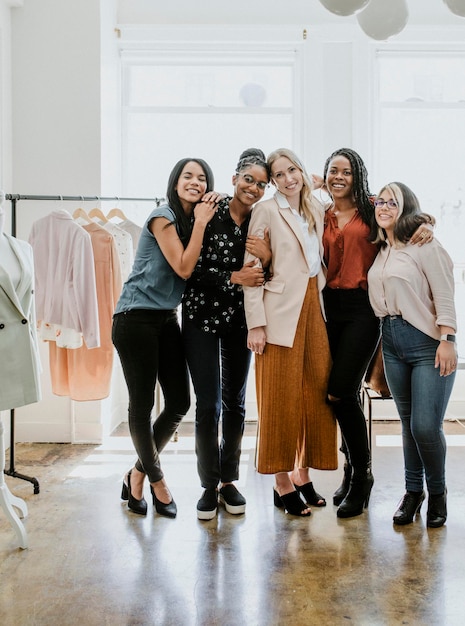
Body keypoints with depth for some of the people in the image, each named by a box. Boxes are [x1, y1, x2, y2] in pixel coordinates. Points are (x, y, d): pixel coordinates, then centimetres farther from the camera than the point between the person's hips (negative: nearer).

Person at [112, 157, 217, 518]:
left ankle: (137, 475, 24)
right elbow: (183, 269, -15)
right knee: (142, 405, 1)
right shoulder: (163, 217, -9)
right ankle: (156, 481, 20)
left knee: (180, 404, 7)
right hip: (136, 318, -8)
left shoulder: (196, 220, 13)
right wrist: (200, 223, -11)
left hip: (168, 318, 8)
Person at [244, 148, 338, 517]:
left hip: (314, 310, 6)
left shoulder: (317, 213, 15)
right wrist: (255, 323, -15)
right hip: (281, 313, -6)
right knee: (281, 399, -1)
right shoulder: (267, 211, -3)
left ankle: (303, 476, 20)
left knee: (315, 396, 7)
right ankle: (283, 485, 10)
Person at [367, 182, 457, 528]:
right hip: (392, 341, 6)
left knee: (426, 425, -8)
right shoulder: (381, 251, 13)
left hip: (427, 341, -6)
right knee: (408, 422, 12)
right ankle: (413, 490, 25)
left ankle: (438, 492, 15)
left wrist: (447, 341, -18)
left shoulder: (424, 244, -7)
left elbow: (444, 295, -13)